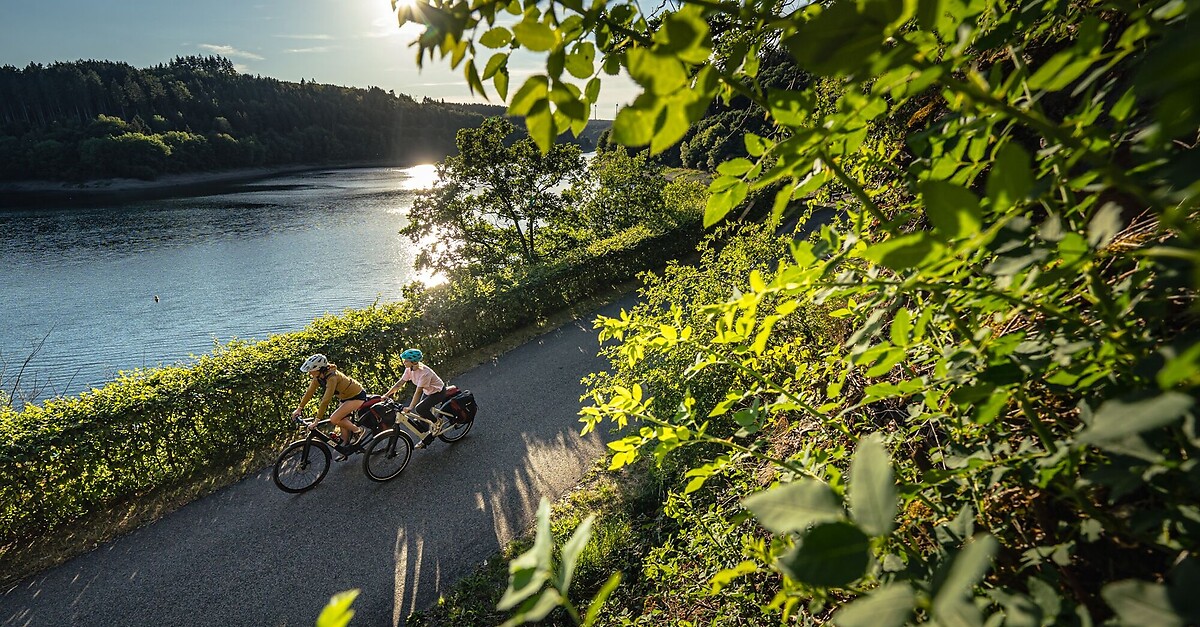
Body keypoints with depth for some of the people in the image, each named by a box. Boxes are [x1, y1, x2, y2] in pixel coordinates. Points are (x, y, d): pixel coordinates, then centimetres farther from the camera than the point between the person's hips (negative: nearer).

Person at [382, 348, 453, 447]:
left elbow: (418, 391, -35)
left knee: (419, 409, -23)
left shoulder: (424, 372, -34)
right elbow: (400, 383, -5)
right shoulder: (409, 369, -10)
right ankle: (426, 439, 24)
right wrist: (386, 395, -11)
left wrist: (410, 407, -36)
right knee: (423, 415, 6)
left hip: (438, 392, -8)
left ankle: (436, 423, 2)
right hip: (428, 392, 8)